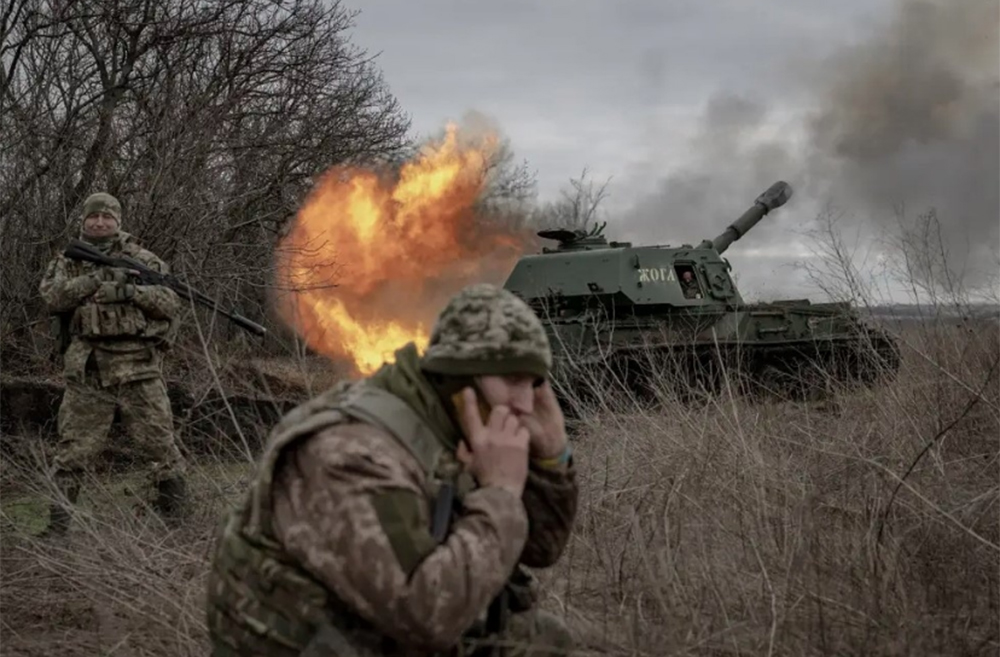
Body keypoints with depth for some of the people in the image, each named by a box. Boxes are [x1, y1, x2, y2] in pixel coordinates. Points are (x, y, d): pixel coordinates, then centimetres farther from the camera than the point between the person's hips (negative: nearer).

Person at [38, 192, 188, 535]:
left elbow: (171, 302, 0)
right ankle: (56, 518, 7)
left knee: (159, 439, 2)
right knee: (74, 445, 1)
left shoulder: (141, 259, 8)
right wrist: (95, 279, -15)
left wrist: (131, 291, -15)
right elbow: (51, 296, -5)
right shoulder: (67, 262, 13)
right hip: (88, 369, 1)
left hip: (138, 367, -1)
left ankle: (173, 511, 14)